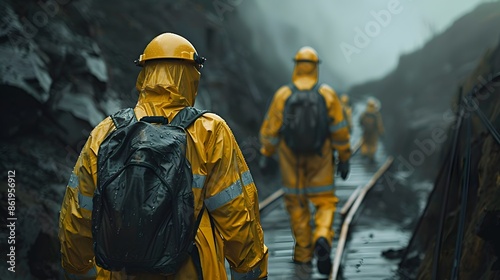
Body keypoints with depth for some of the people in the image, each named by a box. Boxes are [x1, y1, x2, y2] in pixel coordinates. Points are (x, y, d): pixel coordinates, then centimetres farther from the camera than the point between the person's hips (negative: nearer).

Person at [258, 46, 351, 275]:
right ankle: (322, 239, -18)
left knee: (297, 203, 14)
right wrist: (344, 159, 1)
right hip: (319, 158, 0)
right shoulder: (328, 95, -8)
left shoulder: (282, 95, -9)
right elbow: (340, 131, -7)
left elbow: (270, 129, -7)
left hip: (291, 159, 1)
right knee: (325, 202, 9)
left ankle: (303, 253, 16)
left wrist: (265, 155, 1)